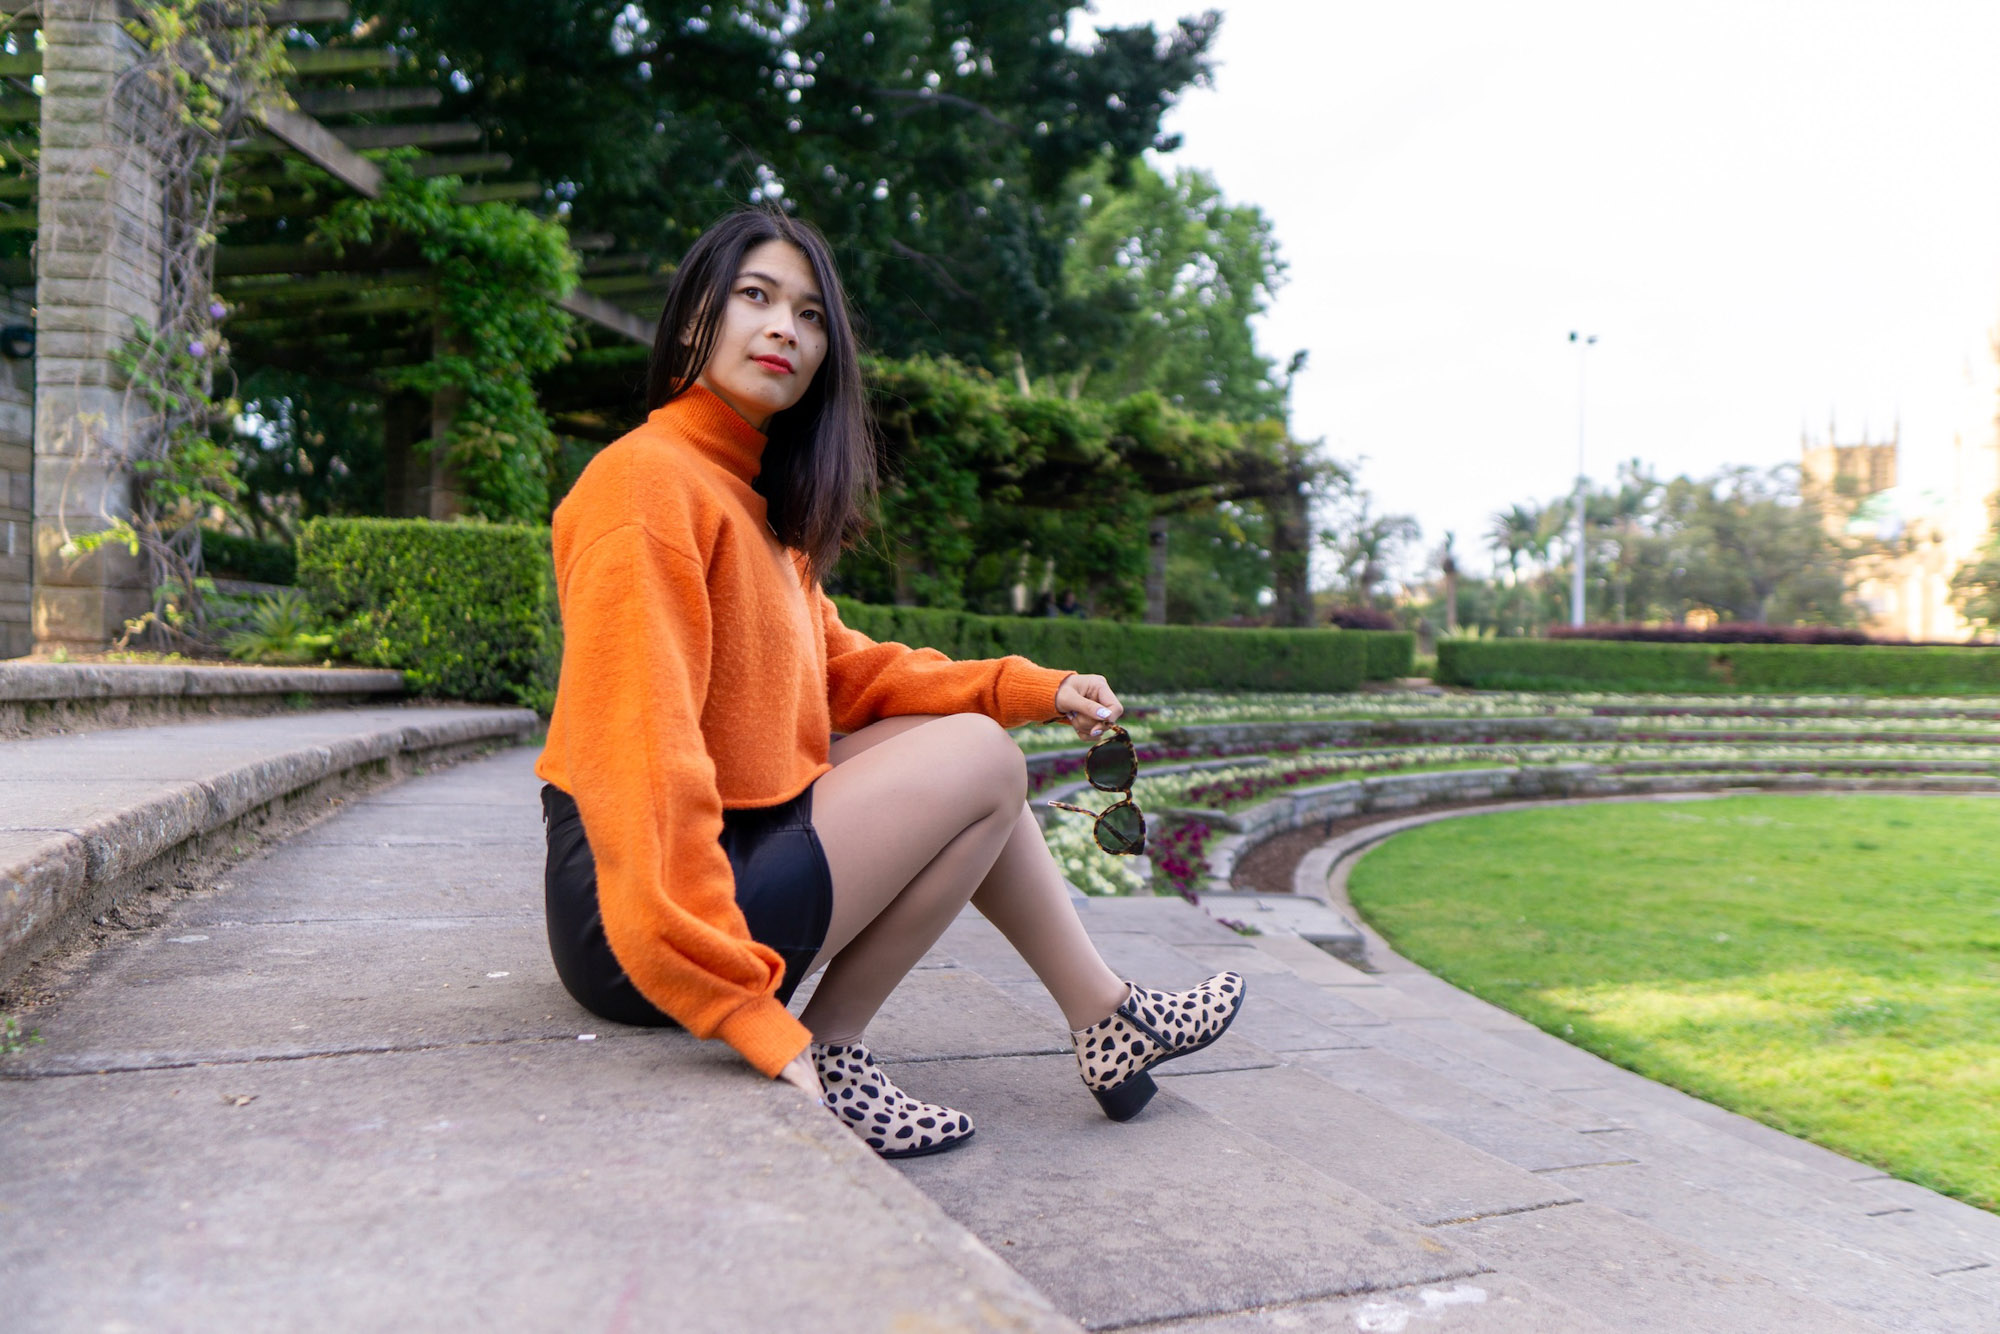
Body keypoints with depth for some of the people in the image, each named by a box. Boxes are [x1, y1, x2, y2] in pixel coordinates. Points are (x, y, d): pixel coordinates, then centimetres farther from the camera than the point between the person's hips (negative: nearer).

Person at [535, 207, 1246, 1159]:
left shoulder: (754, 495, 14)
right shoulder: (650, 478, -16)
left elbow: (846, 669, 17)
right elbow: (639, 756, -25)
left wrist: (1034, 689, 6)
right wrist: (749, 1015, -28)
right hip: (634, 927, -9)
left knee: (958, 726, 10)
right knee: (980, 759, -8)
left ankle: (1105, 1020, 16)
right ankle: (826, 1058, -2)